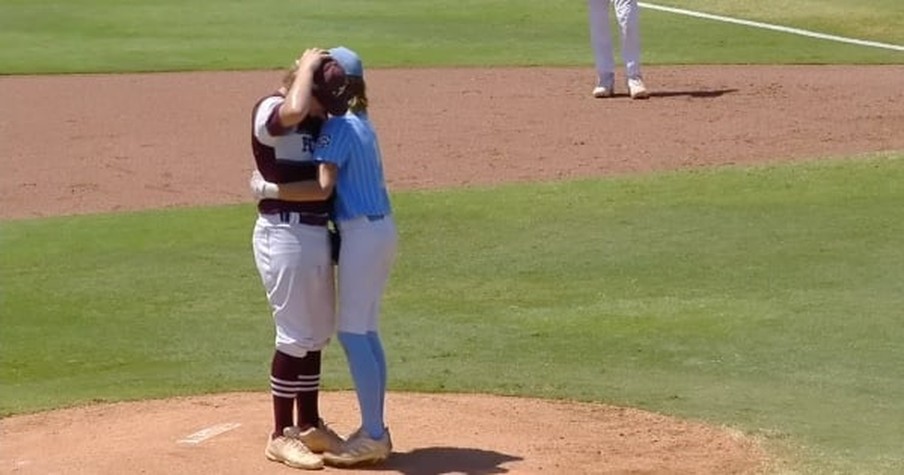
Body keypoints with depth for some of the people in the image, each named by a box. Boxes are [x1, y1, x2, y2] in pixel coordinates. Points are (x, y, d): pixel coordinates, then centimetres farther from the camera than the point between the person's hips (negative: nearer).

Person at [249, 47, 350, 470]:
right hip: (285, 232, -9)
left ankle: (309, 425, 29)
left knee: (317, 333, 17)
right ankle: (281, 437, 4)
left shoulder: (318, 117, 11)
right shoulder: (270, 110, -13)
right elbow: (294, 109, -37)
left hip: (316, 231, 9)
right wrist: (308, 65, -22)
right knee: (295, 336, -5)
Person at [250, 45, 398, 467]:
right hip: (383, 230, 9)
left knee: (352, 333, -6)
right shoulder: (362, 123, 14)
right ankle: (375, 432, 17)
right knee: (366, 331, 13)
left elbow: (322, 188, -25)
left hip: (361, 234, -9)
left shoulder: (337, 127, -14)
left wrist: (267, 189, -18)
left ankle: (372, 436, -5)